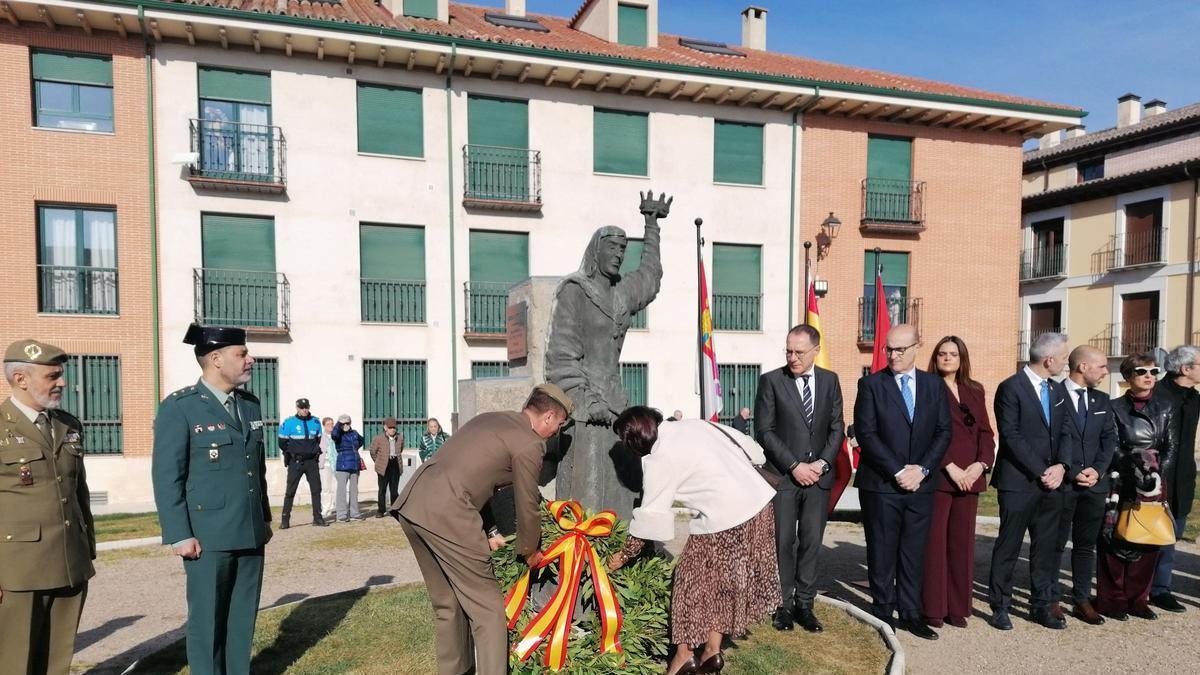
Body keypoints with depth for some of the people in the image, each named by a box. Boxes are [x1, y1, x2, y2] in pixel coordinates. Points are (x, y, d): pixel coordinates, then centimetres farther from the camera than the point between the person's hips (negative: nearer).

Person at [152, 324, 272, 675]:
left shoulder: (251, 404, 11)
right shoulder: (178, 408, -8)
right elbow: (166, 477, -10)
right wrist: (180, 536, -13)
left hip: (250, 534, 6)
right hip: (208, 537, -6)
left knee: (243, 617, 13)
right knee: (207, 619, 7)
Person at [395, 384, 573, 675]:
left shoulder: (488, 419, 23)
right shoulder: (529, 444, -2)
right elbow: (528, 506, 4)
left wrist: (485, 533, 31)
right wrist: (529, 551, 22)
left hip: (411, 503, 9)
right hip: (446, 516, -9)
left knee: (447, 603, 22)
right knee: (487, 609, 3)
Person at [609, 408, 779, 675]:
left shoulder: (659, 461, -9)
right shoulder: (693, 424, 10)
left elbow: (650, 516, -4)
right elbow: (746, 445, 14)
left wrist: (624, 555, 8)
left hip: (725, 520, -8)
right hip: (759, 500, 8)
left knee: (695, 581, 10)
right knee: (722, 581, 17)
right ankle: (712, 651, 24)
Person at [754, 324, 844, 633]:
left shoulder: (830, 380, 8)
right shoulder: (771, 381, -3)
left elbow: (837, 428, 8)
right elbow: (764, 431, -6)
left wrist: (822, 463, -6)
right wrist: (794, 466, -11)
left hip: (819, 475, 3)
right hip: (782, 476, -3)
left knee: (812, 542, 6)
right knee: (783, 543, 3)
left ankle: (804, 604, 17)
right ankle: (783, 604, 15)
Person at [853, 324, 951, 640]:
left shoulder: (934, 385, 8)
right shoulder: (871, 384, -3)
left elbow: (943, 432, 6)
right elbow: (865, 434, -9)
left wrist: (922, 468, -8)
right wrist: (898, 472, -13)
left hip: (920, 484, 3)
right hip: (881, 484, -3)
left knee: (913, 554, 10)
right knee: (882, 554, 5)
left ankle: (911, 614, 21)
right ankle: (883, 613, 18)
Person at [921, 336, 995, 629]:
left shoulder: (975, 391, 15)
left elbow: (985, 432, 12)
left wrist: (981, 464, -4)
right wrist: (950, 467, -14)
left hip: (969, 477, 5)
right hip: (936, 476, -5)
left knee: (962, 542, 8)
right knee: (934, 541, -2)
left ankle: (958, 607, 16)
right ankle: (932, 608, 6)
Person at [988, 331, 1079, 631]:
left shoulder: (1058, 390, 13)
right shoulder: (1011, 388, -10)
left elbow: (1067, 432, 9)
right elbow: (1011, 437, -14)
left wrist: (1062, 466, -7)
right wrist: (1041, 472, -15)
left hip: (1052, 481, 7)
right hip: (1019, 482, -7)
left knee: (1046, 547, 12)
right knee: (1009, 546, 2)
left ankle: (1042, 605, 22)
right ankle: (1000, 606, 12)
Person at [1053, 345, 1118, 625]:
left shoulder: (1101, 399, 12)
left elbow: (1109, 439, 9)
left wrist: (1098, 470, -6)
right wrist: (1072, 472, -13)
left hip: (1095, 483, 5)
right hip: (1062, 482, -5)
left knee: (1086, 544, 10)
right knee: (1056, 544, 3)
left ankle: (1082, 600, 19)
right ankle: (1052, 600, 12)